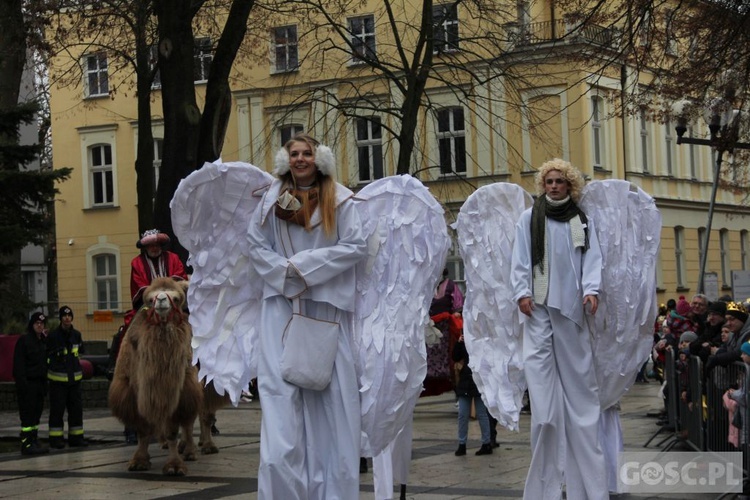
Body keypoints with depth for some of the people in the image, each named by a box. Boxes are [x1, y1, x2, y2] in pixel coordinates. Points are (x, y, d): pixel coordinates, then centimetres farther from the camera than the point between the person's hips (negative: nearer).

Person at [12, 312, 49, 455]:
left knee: (37, 413, 11)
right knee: (27, 415, -8)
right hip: (28, 383, -7)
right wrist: (22, 383, -20)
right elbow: (18, 364, -14)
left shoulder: (43, 341, 15)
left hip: (40, 383, 8)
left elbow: (48, 360, 13)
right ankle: (26, 444, -7)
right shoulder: (24, 340, -8)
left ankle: (34, 442, 17)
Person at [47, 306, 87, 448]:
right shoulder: (53, 335, -8)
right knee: (57, 409, -2)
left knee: (76, 407, 7)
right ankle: (55, 438, 4)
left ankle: (76, 437, 15)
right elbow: (47, 355, -4)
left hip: (74, 377, 5)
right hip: (58, 378, -5)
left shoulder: (77, 335, 8)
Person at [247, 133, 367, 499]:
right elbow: (255, 243, 7)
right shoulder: (272, 199, 7)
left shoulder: (339, 199, 0)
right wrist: (285, 272, -8)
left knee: (331, 392, 0)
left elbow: (356, 245, -6)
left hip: (326, 305, -1)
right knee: (280, 389, -7)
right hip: (282, 301, 1)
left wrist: (305, 264, -10)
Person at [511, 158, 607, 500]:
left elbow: (592, 259, 6)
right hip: (538, 307, -2)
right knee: (542, 381, -9)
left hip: (571, 307, 2)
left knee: (578, 381, 0)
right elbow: (520, 260, 5)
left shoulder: (583, 222, 15)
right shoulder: (529, 218, 11)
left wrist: (591, 290, -10)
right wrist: (521, 292, -8)